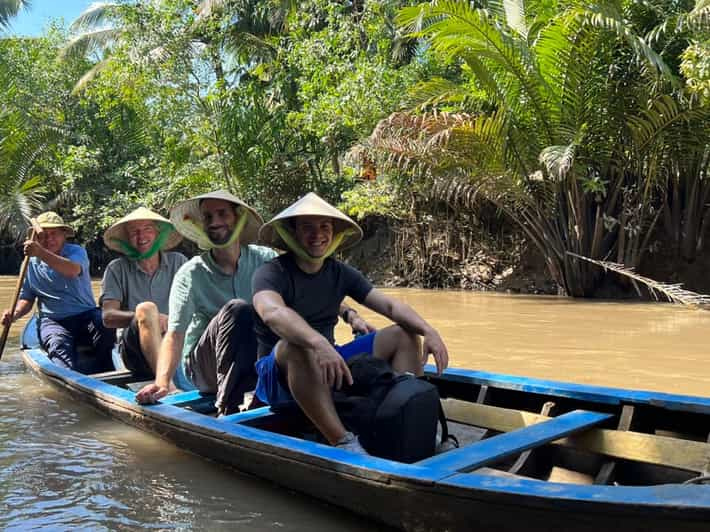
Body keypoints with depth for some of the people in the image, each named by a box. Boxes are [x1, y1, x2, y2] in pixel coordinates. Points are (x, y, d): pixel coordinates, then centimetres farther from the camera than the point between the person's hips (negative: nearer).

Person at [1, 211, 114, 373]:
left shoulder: (76, 251, 4)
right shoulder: (31, 264, 13)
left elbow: (73, 270, -22)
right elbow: (26, 299, 17)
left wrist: (41, 253, -33)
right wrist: (15, 313, -7)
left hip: (86, 315, -1)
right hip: (52, 321, 1)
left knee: (106, 332, -33)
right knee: (58, 345, -34)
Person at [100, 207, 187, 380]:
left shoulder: (178, 262, 14)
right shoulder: (117, 269, 10)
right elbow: (108, 317, -2)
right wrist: (146, 316, -20)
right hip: (135, 348, -1)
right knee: (146, 308, -30)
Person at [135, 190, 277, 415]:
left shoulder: (265, 259, 1)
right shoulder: (190, 274, -5)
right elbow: (175, 334, -13)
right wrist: (162, 382, -28)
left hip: (252, 362, 1)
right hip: (200, 367, -1)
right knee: (237, 309, -31)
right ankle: (226, 409, -27)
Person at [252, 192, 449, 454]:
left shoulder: (341, 273, 6)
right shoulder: (271, 273, -13)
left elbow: (390, 306, -2)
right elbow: (272, 312, -36)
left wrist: (429, 331, -21)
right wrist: (318, 343, -54)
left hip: (328, 364, 6)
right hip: (278, 371, -6)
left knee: (404, 334, -4)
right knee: (297, 345, -40)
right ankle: (343, 442, -39)